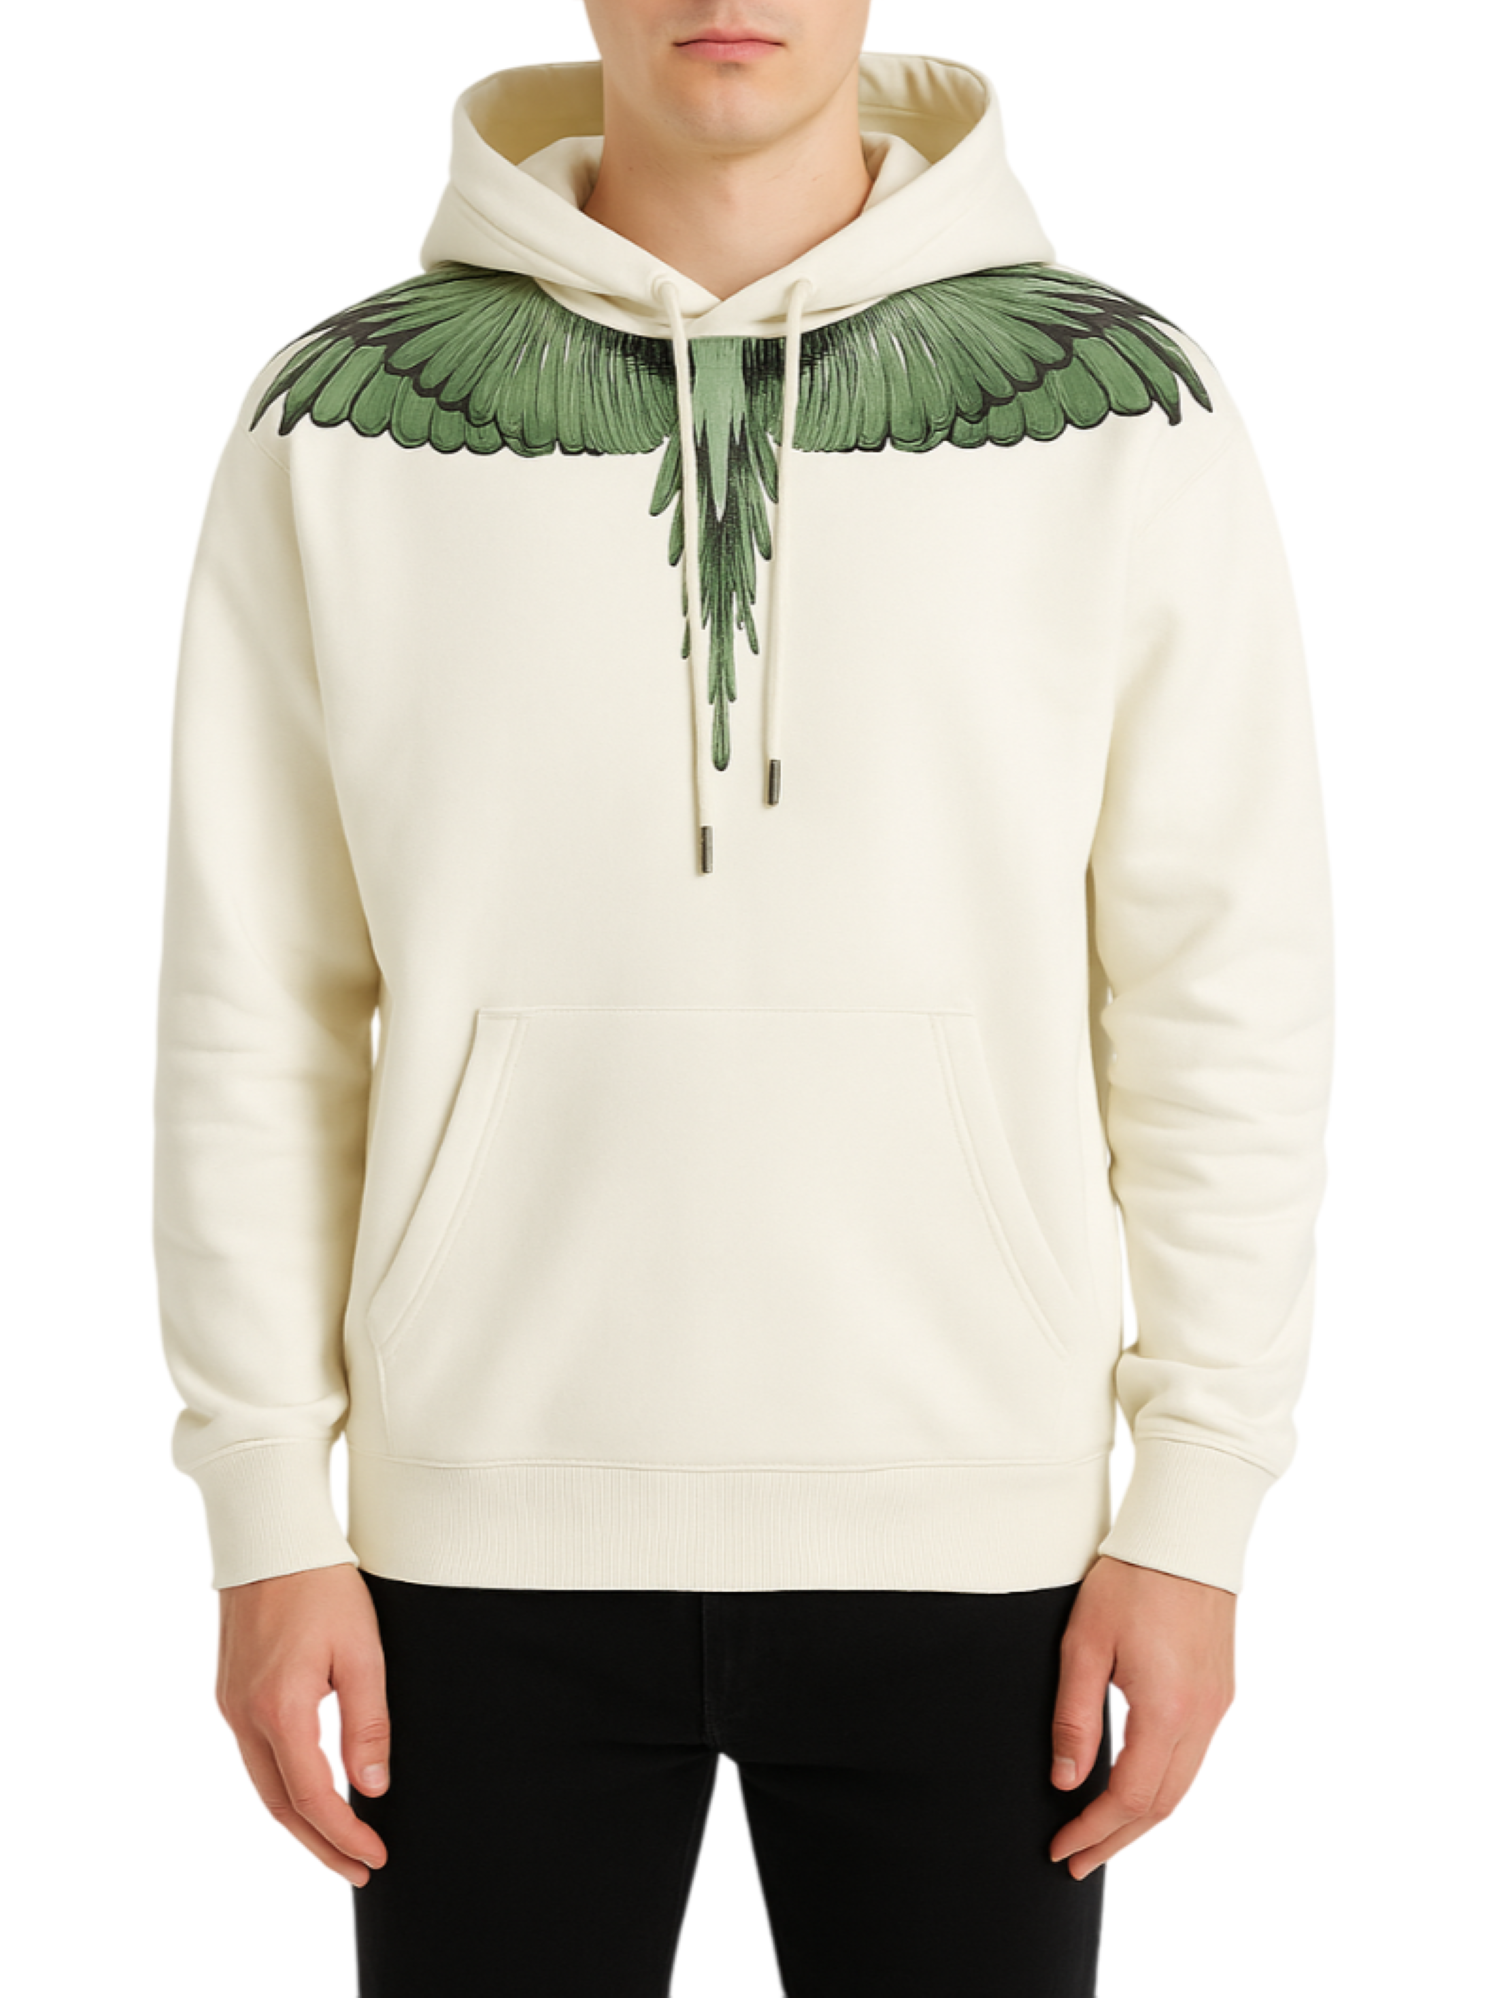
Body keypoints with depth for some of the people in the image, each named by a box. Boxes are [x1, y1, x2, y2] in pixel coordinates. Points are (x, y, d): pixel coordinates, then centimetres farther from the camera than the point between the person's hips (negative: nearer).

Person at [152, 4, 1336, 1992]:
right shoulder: (344, 421, 0)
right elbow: (258, 1009, 2)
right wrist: (267, 1515, 0)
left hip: (971, 1530, 0)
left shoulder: (1123, 416, -1)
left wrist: (1197, 1509, -2)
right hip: (488, 1536, 1)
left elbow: (1226, 994, 0)